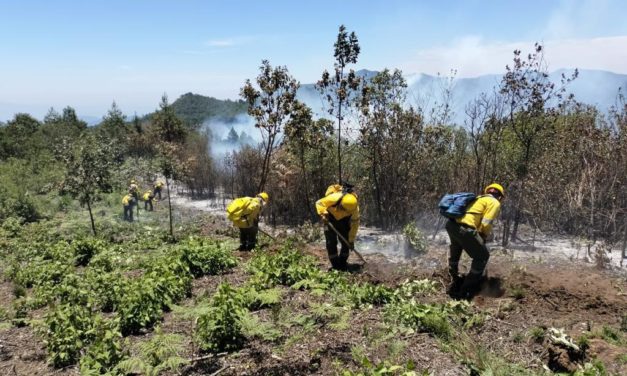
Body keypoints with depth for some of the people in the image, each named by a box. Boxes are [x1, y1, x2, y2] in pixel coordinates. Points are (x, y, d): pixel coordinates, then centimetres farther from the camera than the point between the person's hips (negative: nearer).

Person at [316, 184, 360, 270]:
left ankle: (342, 263, 13)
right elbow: (319, 203, -23)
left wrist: (351, 240, -15)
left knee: (346, 241, -3)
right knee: (331, 242, -9)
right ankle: (335, 265, 2)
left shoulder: (354, 207, -28)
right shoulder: (333, 198, -39)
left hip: (344, 220, 2)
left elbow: (354, 224, -17)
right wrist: (323, 213, -40)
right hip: (330, 219, -2)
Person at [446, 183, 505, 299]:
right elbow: (486, 224, -4)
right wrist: (484, 237, 15)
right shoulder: (495, 203, 7)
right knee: (482, 257, 11)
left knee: (455, 250, 34)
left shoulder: (478, 198, 30)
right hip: (465, 229, -8)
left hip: (451, 224, 8)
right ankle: (466, 290, 14)